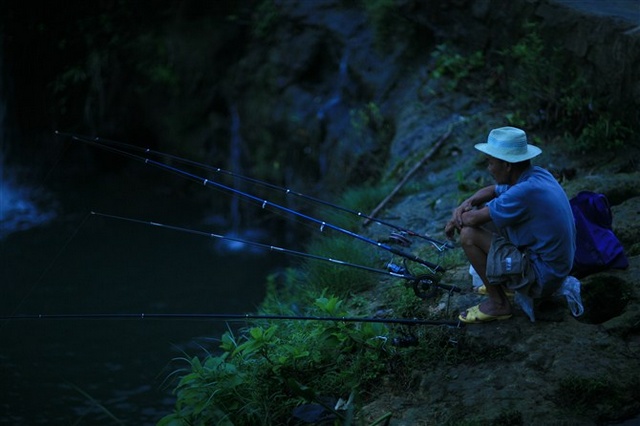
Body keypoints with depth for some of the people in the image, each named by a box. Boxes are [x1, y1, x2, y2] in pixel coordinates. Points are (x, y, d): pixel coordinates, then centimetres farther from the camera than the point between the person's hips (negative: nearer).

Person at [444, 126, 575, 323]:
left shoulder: (525, 191, -28)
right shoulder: (537, 174, 0)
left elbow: (471, 218, -20)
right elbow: (491, 191, 18)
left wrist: (454, 222, 1)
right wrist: (466, 204, -1)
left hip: (542, 276, -9)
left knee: (469, 235, -12)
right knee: (485, 213, 14)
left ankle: (498, 303, 2)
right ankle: (502, 284, 24)